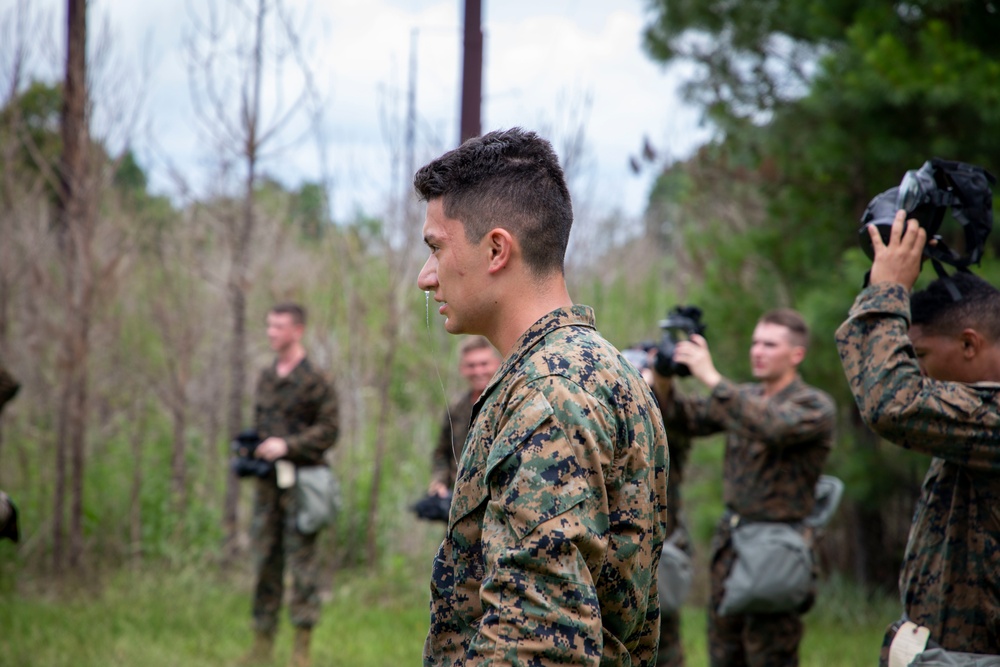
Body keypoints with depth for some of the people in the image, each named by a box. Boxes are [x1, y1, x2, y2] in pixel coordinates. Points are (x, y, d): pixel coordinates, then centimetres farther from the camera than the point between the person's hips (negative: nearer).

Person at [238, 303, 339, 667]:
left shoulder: (314, 380, -5)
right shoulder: (266, 377, 15)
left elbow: (329, 429, -9)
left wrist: (287, 445, -16)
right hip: (267, 480, 7)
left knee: (301, 558, -6)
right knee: (266, 560, 8)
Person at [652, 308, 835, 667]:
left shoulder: (815, 406, -9)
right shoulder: (745, 397, 12)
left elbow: (770, 427, -28)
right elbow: (688, 419, 6)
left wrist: (710, 377, -30)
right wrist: (664, 380, -13)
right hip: (730, 536, 7)